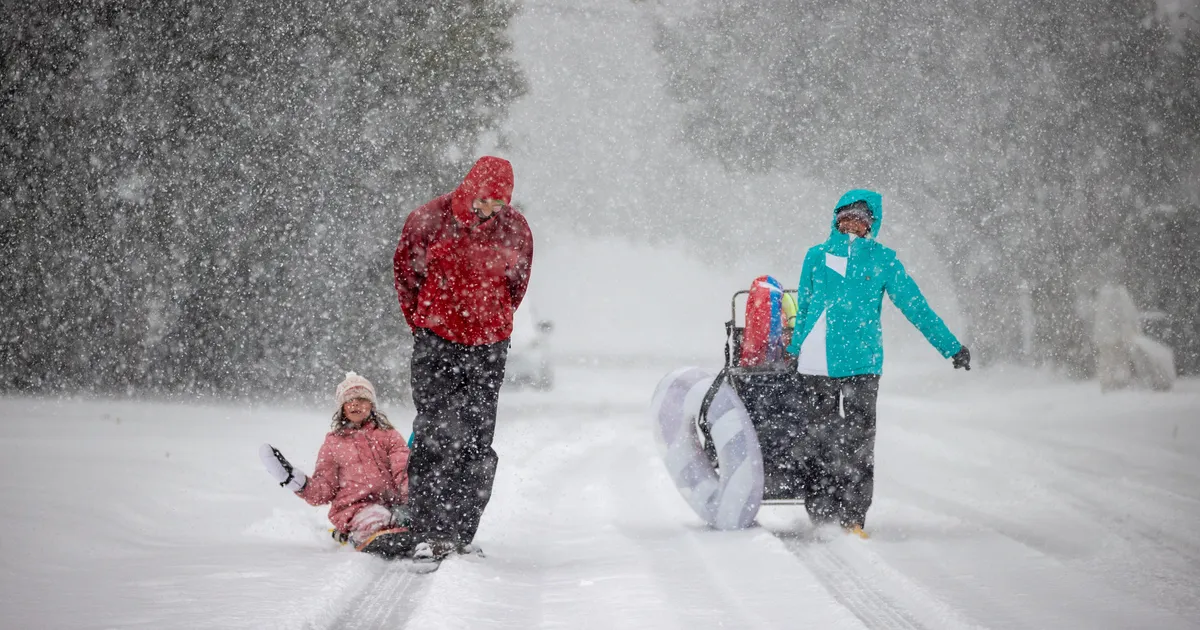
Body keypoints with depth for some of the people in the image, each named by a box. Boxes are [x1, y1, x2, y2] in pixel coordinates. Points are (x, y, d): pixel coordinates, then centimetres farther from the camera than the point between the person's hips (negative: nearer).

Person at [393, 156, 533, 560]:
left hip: (489, 347, 2)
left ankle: (462, 533, 7)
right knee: (434, 436, -8)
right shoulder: (430, 220, -8)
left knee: (477, 443, 1)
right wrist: (423, 323, 9)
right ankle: (429, 533, -7)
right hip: (437, 344, -2)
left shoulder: (515, 229, 0)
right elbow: (405, 270, 6)